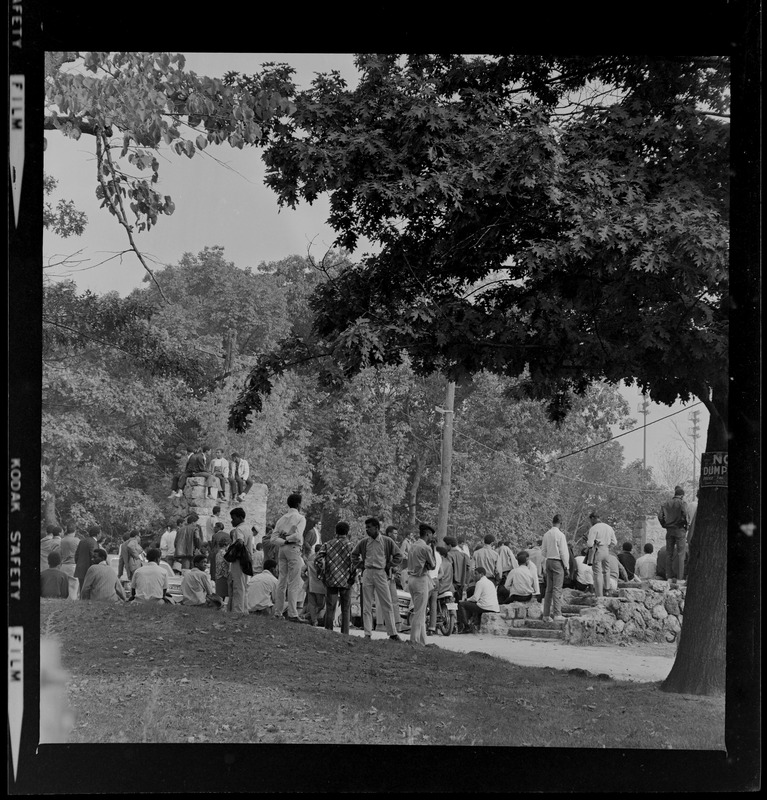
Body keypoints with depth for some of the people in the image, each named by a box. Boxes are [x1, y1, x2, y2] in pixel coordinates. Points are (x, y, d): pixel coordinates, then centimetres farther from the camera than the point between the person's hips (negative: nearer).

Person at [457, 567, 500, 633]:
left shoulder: (480, 582, -7)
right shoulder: (490, 582, 22)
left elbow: (475, 598, -12)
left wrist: (466, 600, 5)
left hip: (486, 607, -9)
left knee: (461, 604, -1)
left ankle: (466, 626, -6)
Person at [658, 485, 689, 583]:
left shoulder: (666, 503, 7)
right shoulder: (682, 503, -7)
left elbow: (660, 516, 1)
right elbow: (685, 516, -17)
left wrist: (665, 525, 12)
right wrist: (686, 524, 1)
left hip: (669, 530, 4)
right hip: (680, 530, -4)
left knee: (669, 554, 10)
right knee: (680, 554, -1)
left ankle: (669, 577, 10)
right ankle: (679, 577, -5)